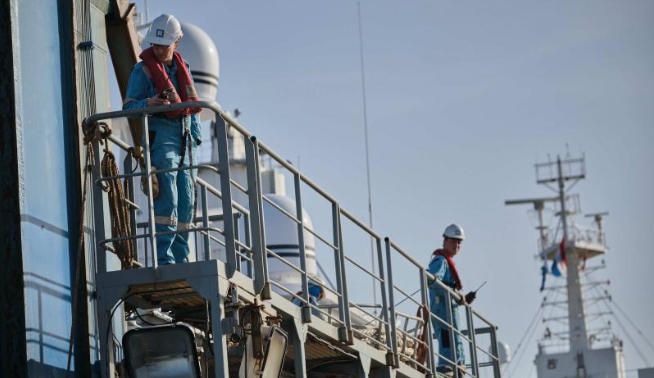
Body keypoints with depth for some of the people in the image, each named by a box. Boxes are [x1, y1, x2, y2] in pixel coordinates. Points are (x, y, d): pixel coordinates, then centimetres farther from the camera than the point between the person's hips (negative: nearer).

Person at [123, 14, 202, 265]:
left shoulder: (182, 68, 16)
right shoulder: (143, 70, -2)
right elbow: (129, 107, -7)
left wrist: (195, 135, 17)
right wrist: (148, 103, -27)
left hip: (182, 140, 7)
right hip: (159, 138, -6)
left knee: (185, 201, 5)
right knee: (167, 200, -17)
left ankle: (180, 258, 10)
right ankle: (163, 257, -19)